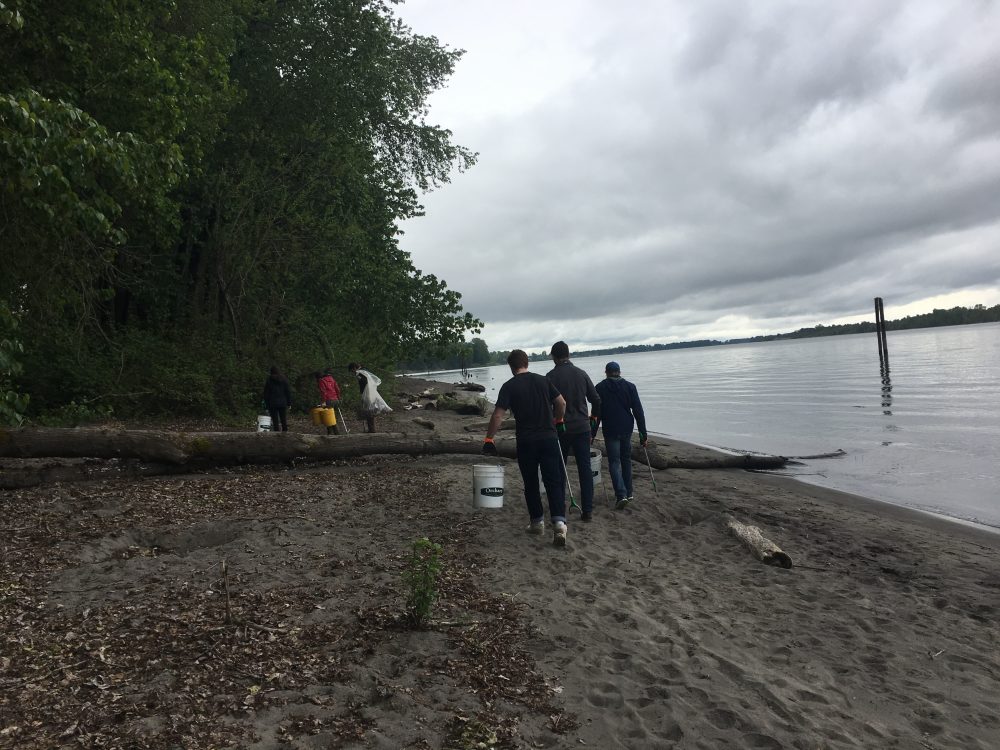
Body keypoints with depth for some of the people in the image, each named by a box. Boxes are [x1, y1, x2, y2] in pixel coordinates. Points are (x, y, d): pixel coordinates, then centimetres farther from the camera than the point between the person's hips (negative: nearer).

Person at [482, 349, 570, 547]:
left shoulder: (509, 386, -5)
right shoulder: (543, 380, 5)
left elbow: (498, 415, -11)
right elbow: (561, 403, 5)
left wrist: (489, 438, -2)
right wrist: (557, 420, 23)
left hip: (526, 442, -2)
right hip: (549, 438, 2)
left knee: (531, 484, 14)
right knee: (554, 481, 2)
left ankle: (537, 522, 23)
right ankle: (559, 522, -12)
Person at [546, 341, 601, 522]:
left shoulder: (551, 376, -7)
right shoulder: (581, 374, 4)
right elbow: (596, 399, 8)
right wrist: (594, 415, 26)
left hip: (560, 429, -2)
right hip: (582, 427, 2)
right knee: (585, 468, 4)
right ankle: (587, 510, 2)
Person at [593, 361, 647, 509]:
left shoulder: (600, 388, -2)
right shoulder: (629, 386, 2)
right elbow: (638, 411, 0)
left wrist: (593, 433, 4)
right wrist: (643, 434, 3)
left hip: (610, 431, -2)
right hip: (627, 430, 3)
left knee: (614, 462, 0)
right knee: (626, 460, 17)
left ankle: (621, 495, -15)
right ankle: (629, 494, 22)